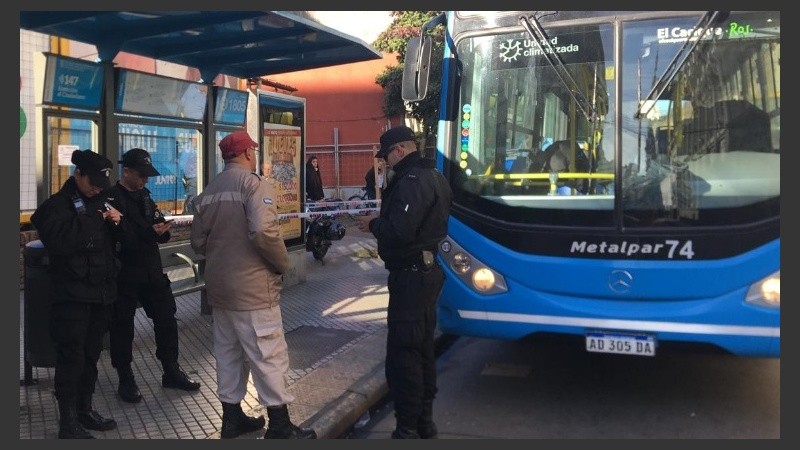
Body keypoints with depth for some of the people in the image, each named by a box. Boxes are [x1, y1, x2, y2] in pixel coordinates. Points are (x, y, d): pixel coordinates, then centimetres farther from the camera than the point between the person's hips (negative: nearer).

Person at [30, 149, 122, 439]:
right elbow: (58, 241, -23)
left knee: (91, 355, 13)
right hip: (72, 294, -6)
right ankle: (68, 423, 0)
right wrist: (91, 221, -19)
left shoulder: (101, 202, 16)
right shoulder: (58, 204, -4)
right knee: (71, 357, -6)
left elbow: (115, 242, 21)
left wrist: (116, 223, 2)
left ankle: (85, 410, 25)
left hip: (101, 292, 7)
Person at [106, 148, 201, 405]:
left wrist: (162, 230, -5)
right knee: (123, 326, 5)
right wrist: (150, 232, -34)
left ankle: (171, 371, 24)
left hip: (152, 270, 7)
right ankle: (125, 380, 18)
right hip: (125, 275, -7)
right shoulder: (112, 198, -9)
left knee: (166, 320, 10)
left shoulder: (144, 196, 13)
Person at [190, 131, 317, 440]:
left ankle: (232, 417, 27)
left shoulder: (209, 191, 9)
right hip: (252, 287, -8)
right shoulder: (254, 183, -13)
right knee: (268, 356, 1)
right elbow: (263, 231, -27)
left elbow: (198, 241, 12)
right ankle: (280, 426, 8)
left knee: (227, 353, 16)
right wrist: (284, 264, -12)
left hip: (219, 286, 8)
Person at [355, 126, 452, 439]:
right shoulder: (433, 175, 15)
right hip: (430, 269, 11)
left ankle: (407, 429, 0)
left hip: (412, 275, -11)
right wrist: (381, 219, 8)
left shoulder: (412, 181, -18)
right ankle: (424, 422, 27)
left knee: (402, 353, -6)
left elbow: (399, 231, -26)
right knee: (422, 349, 17)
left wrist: (373, 224, -9)